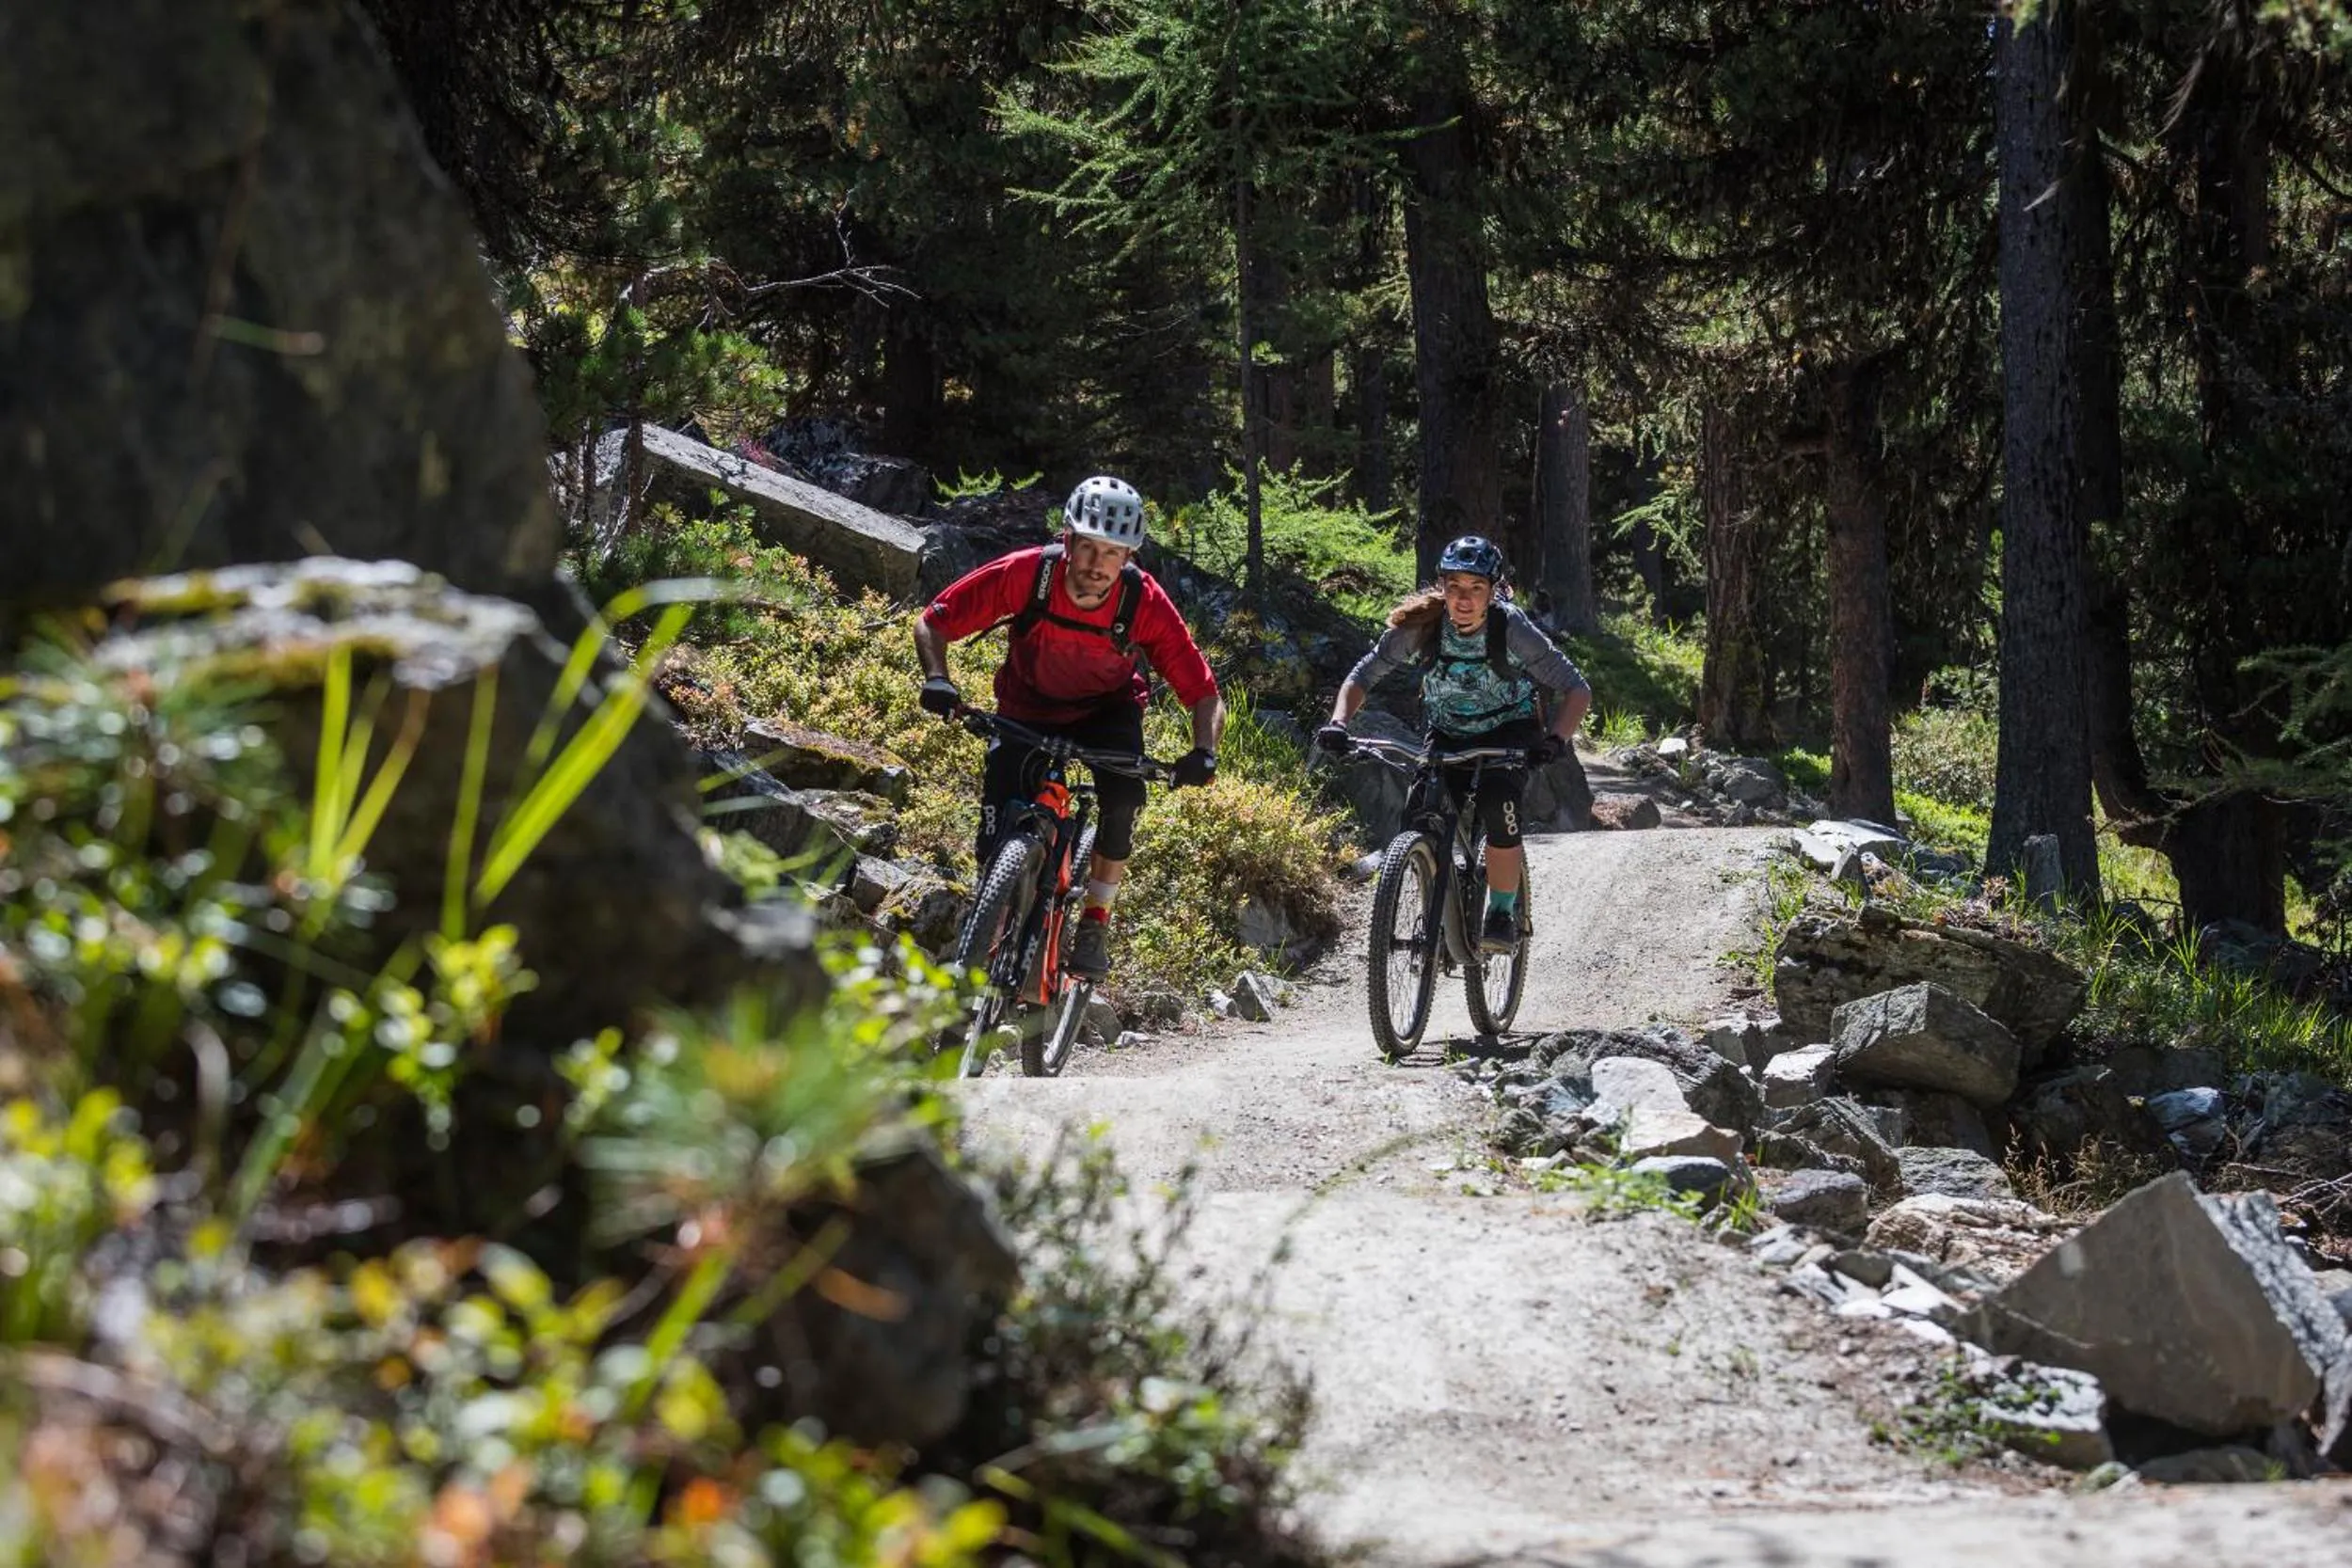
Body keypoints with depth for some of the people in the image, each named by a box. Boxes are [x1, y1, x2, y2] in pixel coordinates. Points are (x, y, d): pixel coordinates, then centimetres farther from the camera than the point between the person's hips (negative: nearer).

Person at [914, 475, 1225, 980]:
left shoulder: (1145, 602, -29)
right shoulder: (1024, 574, -30)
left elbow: (1205, 695, -23)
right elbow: (931, 624, -18)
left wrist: (1203, 753, -41)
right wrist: (937, 680, -37)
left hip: (1107, 710, 0)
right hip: (1026, 708, 0)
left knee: (1123, 796, -28)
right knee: (999, 832, -15)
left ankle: (1095, 924, -11)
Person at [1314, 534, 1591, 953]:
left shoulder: (1512, 629, -25)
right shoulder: (1420, 627, -20)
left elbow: (1577, 690, -24)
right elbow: (1362, 677, -11)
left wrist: (1556, 740, -42)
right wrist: (1338, 723, -30)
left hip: (1510, 734, -3)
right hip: (1448, 736, 3)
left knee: (1497, 804, -31)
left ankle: (1502, 915, -16)